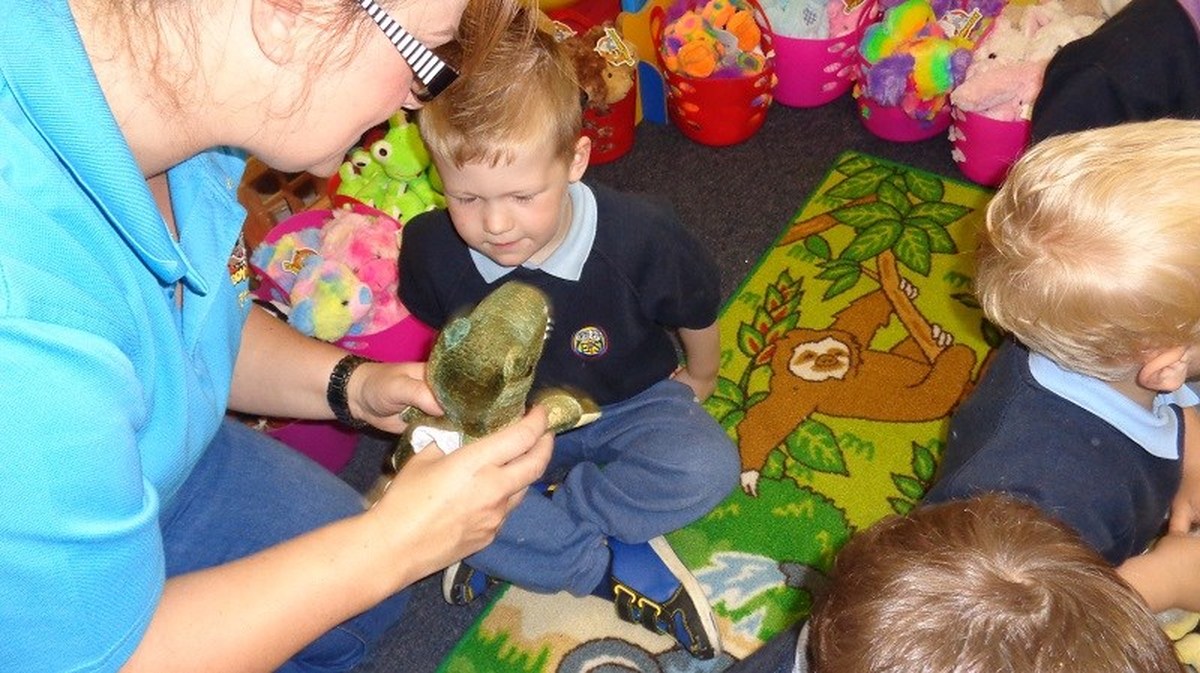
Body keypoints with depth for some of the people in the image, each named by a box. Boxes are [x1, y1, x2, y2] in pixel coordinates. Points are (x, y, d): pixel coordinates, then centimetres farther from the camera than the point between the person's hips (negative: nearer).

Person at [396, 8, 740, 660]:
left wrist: (698, 378, 13)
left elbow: (696, 315, -3)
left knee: (707, 466, -32)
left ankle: (513, 540, -19)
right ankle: (623, 563, -19)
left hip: (629, 406, -1)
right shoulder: (430, 249, -21)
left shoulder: (640, 237, -26)